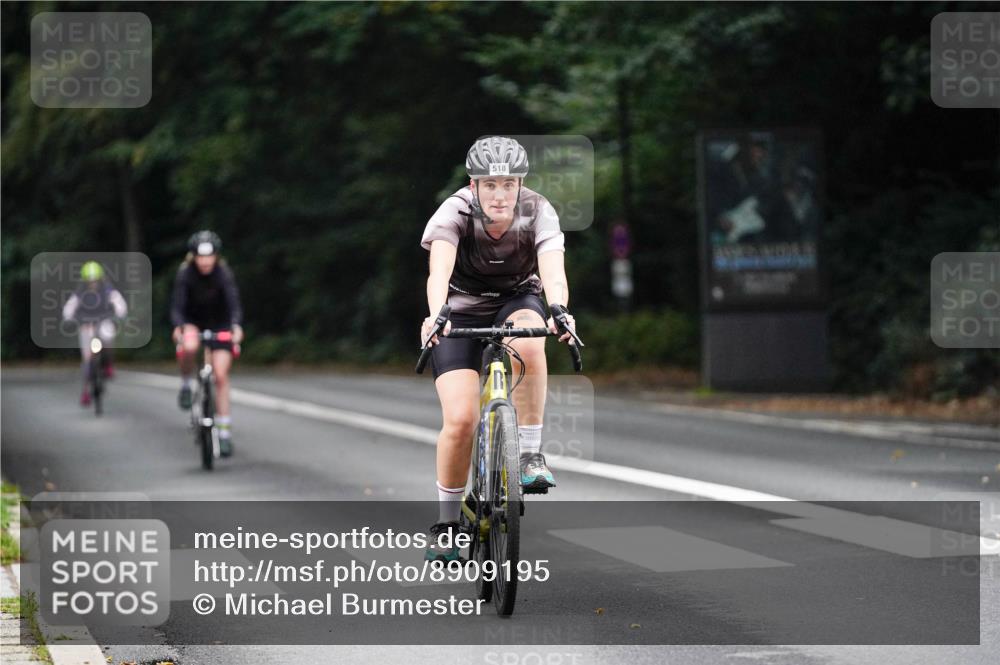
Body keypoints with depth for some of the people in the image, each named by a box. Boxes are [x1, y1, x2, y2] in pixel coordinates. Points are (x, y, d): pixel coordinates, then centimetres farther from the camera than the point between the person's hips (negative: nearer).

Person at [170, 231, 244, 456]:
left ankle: (224, 431, -3)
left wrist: (236, 326, -49)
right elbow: (177, 306, -25)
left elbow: (234, 304, -29)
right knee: (189, 347, -37)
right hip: (193, 323, 0)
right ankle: (187, 385, -9)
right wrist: (178, 327, -46)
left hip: (219, 325, 0)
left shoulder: (224, 274, -21)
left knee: (221, 376, -8)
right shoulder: (185, 274, -20)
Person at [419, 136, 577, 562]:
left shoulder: (537, 213, -23)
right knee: (460, 420, -17)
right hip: (461, 311, -1)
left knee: (528, 342, -37)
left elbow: (553, 271, -39)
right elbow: (439, 270, -42)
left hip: (517, 302, 1)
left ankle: (530, 453, -22)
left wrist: (559, 312, -60)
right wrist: (436, 315, -62)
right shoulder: (455, 212, -25)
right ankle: (446, 522, 4)